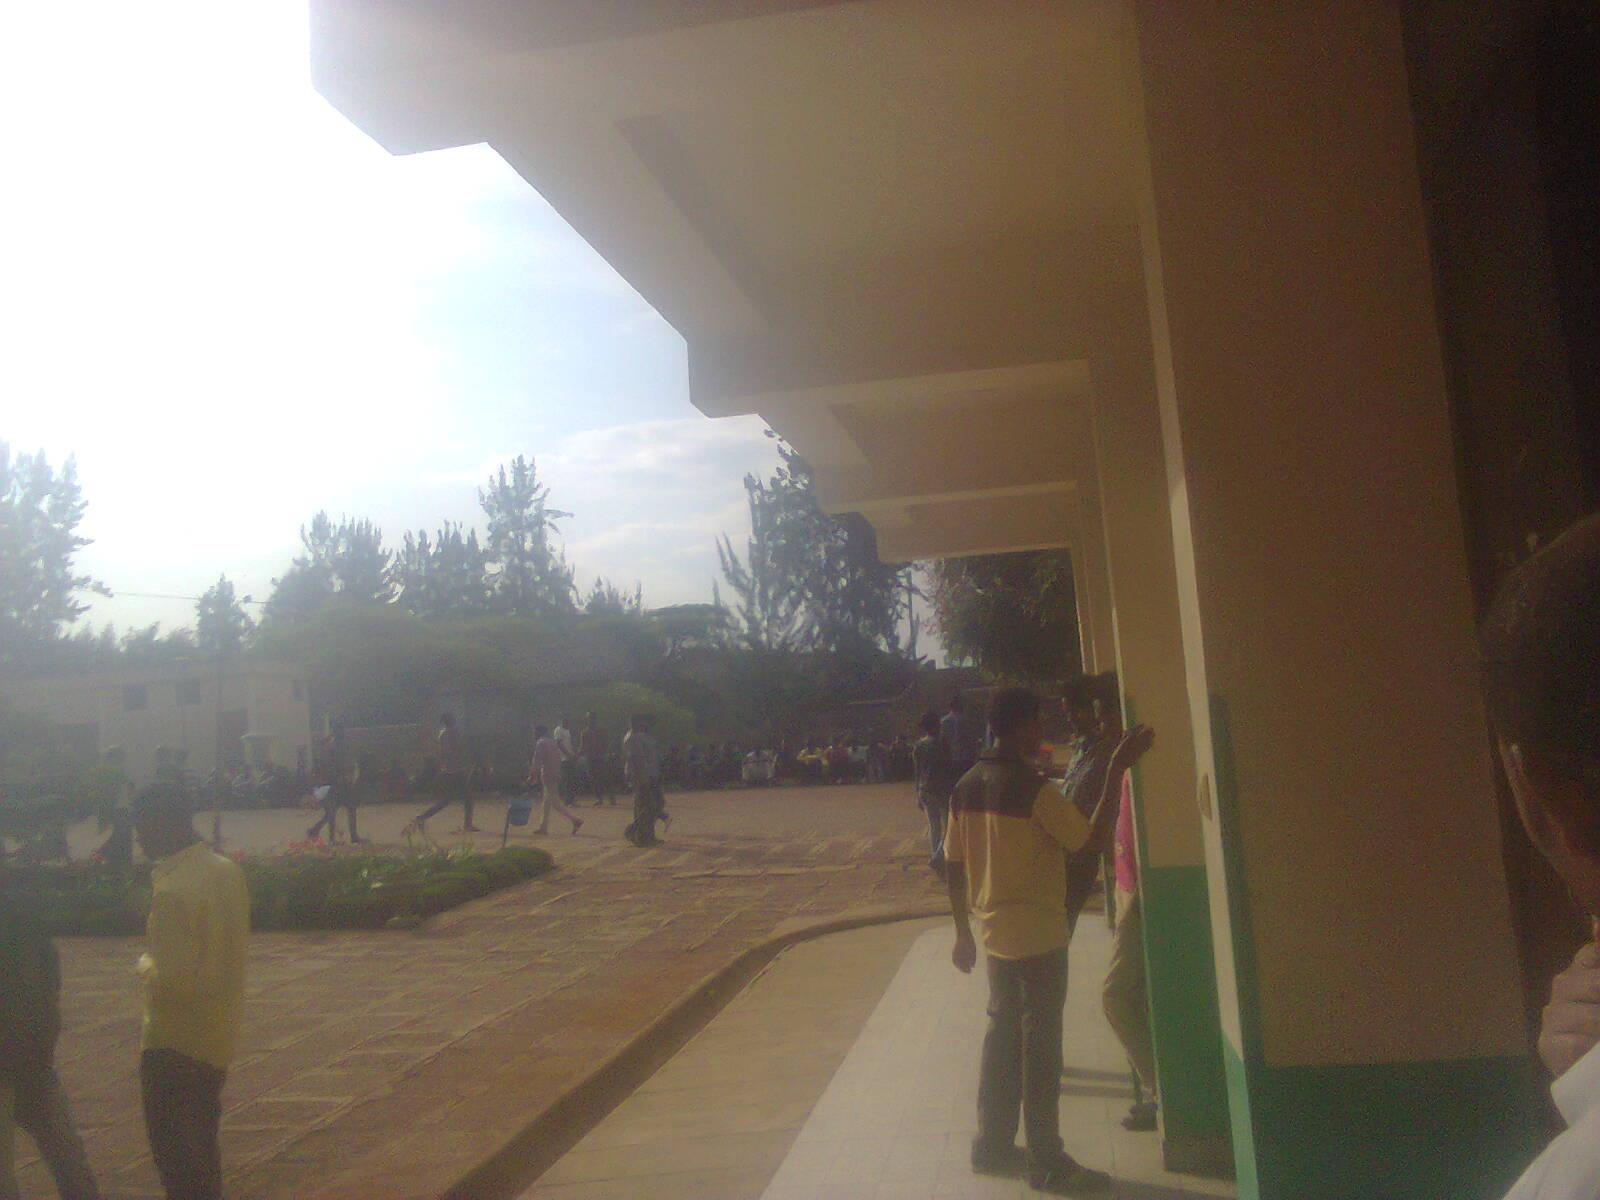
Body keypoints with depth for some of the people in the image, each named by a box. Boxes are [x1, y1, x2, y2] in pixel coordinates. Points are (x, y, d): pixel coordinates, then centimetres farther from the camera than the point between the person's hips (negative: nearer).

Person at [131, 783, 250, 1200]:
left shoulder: (172, 892, -24)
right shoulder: (228, 871, 2)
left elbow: (173, 981, -26)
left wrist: (145, 964, -6)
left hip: (174, 1044, -8)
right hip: (220, 1038, 8)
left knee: (174, 1154, 3)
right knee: (202, 1143, 22)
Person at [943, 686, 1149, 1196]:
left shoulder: (965, 788, 3)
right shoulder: (1034, 789, -19)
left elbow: (953, 867, 7)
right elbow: (1091, 837, -15)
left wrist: (964, 933, 15)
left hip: (994, 933, 7)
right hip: (1038, 935, -7)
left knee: (1002, 1033, 17)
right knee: (1040, 1042, 3)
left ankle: (992, 1145, 27)